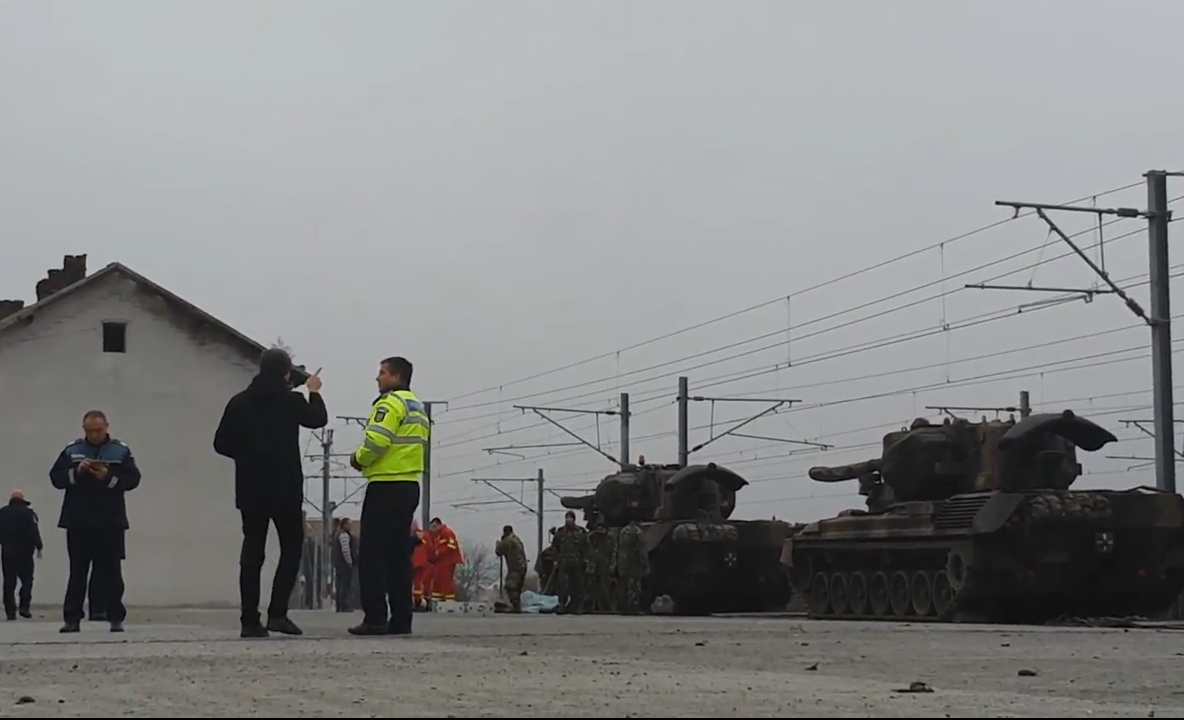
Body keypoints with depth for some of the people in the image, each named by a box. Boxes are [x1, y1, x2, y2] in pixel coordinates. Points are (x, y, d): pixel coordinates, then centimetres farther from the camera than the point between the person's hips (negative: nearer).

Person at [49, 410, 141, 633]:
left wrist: (109, 478, -18)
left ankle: (116, 618, 5)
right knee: (78, 571, 2)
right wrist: (75, 472, -15)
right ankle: (72, 618, 4)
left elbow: (133, 479, -3)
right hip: (78, 521, 1)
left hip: (110, 521, -1)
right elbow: (55, 478, 2)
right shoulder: (71, 450, 6)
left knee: (111, 571, 1)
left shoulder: (121, 450, 3)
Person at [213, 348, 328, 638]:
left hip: (250, 489, 3)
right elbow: (318, 419, 12)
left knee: (252, 551, 6)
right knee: (291, 548, 8)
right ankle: (277, 613, -4)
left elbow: (221, 444, 4)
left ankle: (250, 620, 2)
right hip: (285, 489, -3)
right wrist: (314, 392, 29)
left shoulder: (239, 402, 2)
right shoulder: (291, 400, -7)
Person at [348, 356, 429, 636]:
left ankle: (375, 618, -10)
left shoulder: (391, 403, -9)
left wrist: (359, 459, -2)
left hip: (385, 487, -9)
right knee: (399, 555, 10)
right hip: (410, 486, 9)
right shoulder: (419, 408, 20)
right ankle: (401, 619, 8)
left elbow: (376, 441, -21)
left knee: (372, 555, -6)